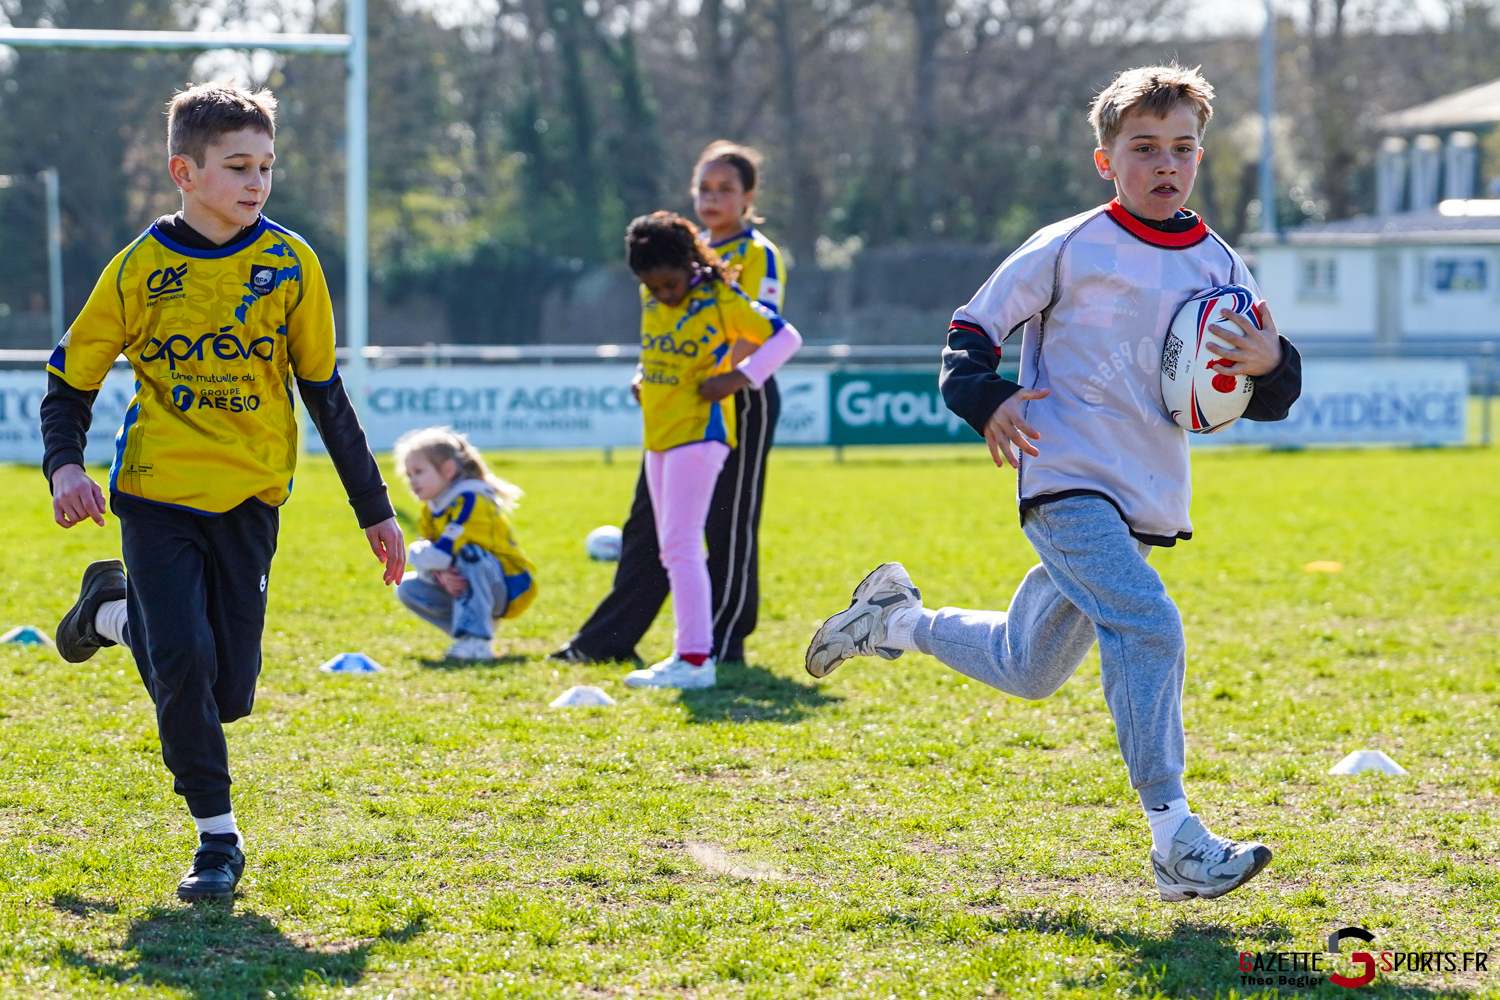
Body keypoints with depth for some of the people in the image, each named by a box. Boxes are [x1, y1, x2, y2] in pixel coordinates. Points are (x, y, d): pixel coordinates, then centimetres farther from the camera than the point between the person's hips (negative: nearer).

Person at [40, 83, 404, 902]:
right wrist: (65, 466, -16)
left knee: (227, 694, 0)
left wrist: (375, 511, 9)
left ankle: (114, 612, 28)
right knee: (184, 663, -18)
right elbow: (71, 381, 4)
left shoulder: (289, 265, 0)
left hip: (250, 498, 2)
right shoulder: (140, 269, -4)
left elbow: (325, 394, 9)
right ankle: (217, 838, 1)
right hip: (158, 494, -2)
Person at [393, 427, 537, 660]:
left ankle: (476, 642, -33)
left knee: (469, 554, -36)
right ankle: (466, 635, 1)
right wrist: (440, 575, -25)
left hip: (511, 588, -8)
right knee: (407, 588, -1)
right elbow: (429, 562, -3)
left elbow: (441, 556, -32)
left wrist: (414, 552, -13)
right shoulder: (431, 510, 5)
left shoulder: (470, 502, -23)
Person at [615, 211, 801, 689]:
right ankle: (692, 651, 15)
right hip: (659, 433, 8)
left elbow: (786, 337, -7)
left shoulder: (719, 300, -11)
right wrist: (643, 377, 11)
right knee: (674, 548, 10)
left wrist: (739, 377, -16)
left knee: (680, 545, -15)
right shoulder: (651, 300, 8)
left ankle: (694, 658, -17)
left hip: (698, 432, -8)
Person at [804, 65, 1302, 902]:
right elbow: (976, 325, 4)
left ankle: (899, 618, 43)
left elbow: (1264, 396, 10)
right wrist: (986, 398, -15)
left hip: (1148, 502, 6)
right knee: (1147, 628, -26)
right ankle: (1174, 839, -25)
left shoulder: (1219, 264, 9)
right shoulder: (1072, 249, -4)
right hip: (1068, 482, -6)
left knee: (1027, 669, 18)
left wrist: (1269, 366, -13)